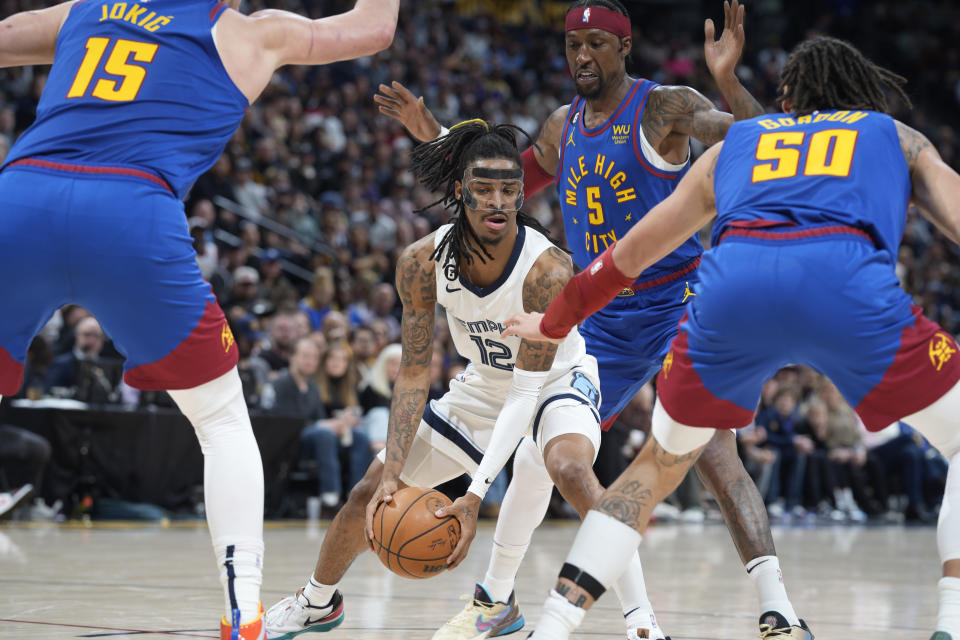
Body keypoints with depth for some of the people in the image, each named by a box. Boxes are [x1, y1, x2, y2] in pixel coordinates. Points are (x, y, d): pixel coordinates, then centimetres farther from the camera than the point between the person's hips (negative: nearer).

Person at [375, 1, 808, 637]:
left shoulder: (664, 107, -11)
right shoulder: (563, 127, 9)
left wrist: (727, 79, -41)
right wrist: (433, 134, 15)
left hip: (676, 305, -6)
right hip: (602, 316, 7)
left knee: (714, 454, -20)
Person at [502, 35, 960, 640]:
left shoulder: (734, 144, 37)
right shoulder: (899, 137, 34)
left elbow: (627, 255, 42)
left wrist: (553, 321, 57)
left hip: (731, 279, 3)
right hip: (848, 280, -3)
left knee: (660, 465, 25)